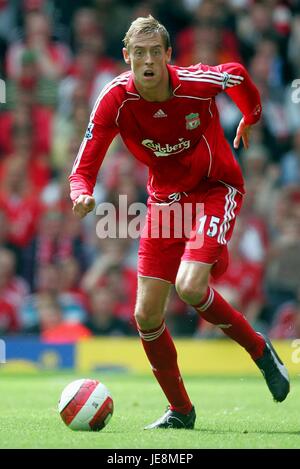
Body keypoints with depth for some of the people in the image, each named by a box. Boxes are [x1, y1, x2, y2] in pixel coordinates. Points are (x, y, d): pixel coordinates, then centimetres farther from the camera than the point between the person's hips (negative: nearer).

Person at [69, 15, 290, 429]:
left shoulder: (197, 82, -23)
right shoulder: (115, 100, -18)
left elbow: (237, 75, 2)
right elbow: (84, 170, -19)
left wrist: (251, 119, 20)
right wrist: (82, 194, -42)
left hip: (216, 190, -4)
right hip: (166, 198, 4)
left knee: (189, 287, -26)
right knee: (146, 316, -3)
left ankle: (260, 350, 2)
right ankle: (180, 410, 17)